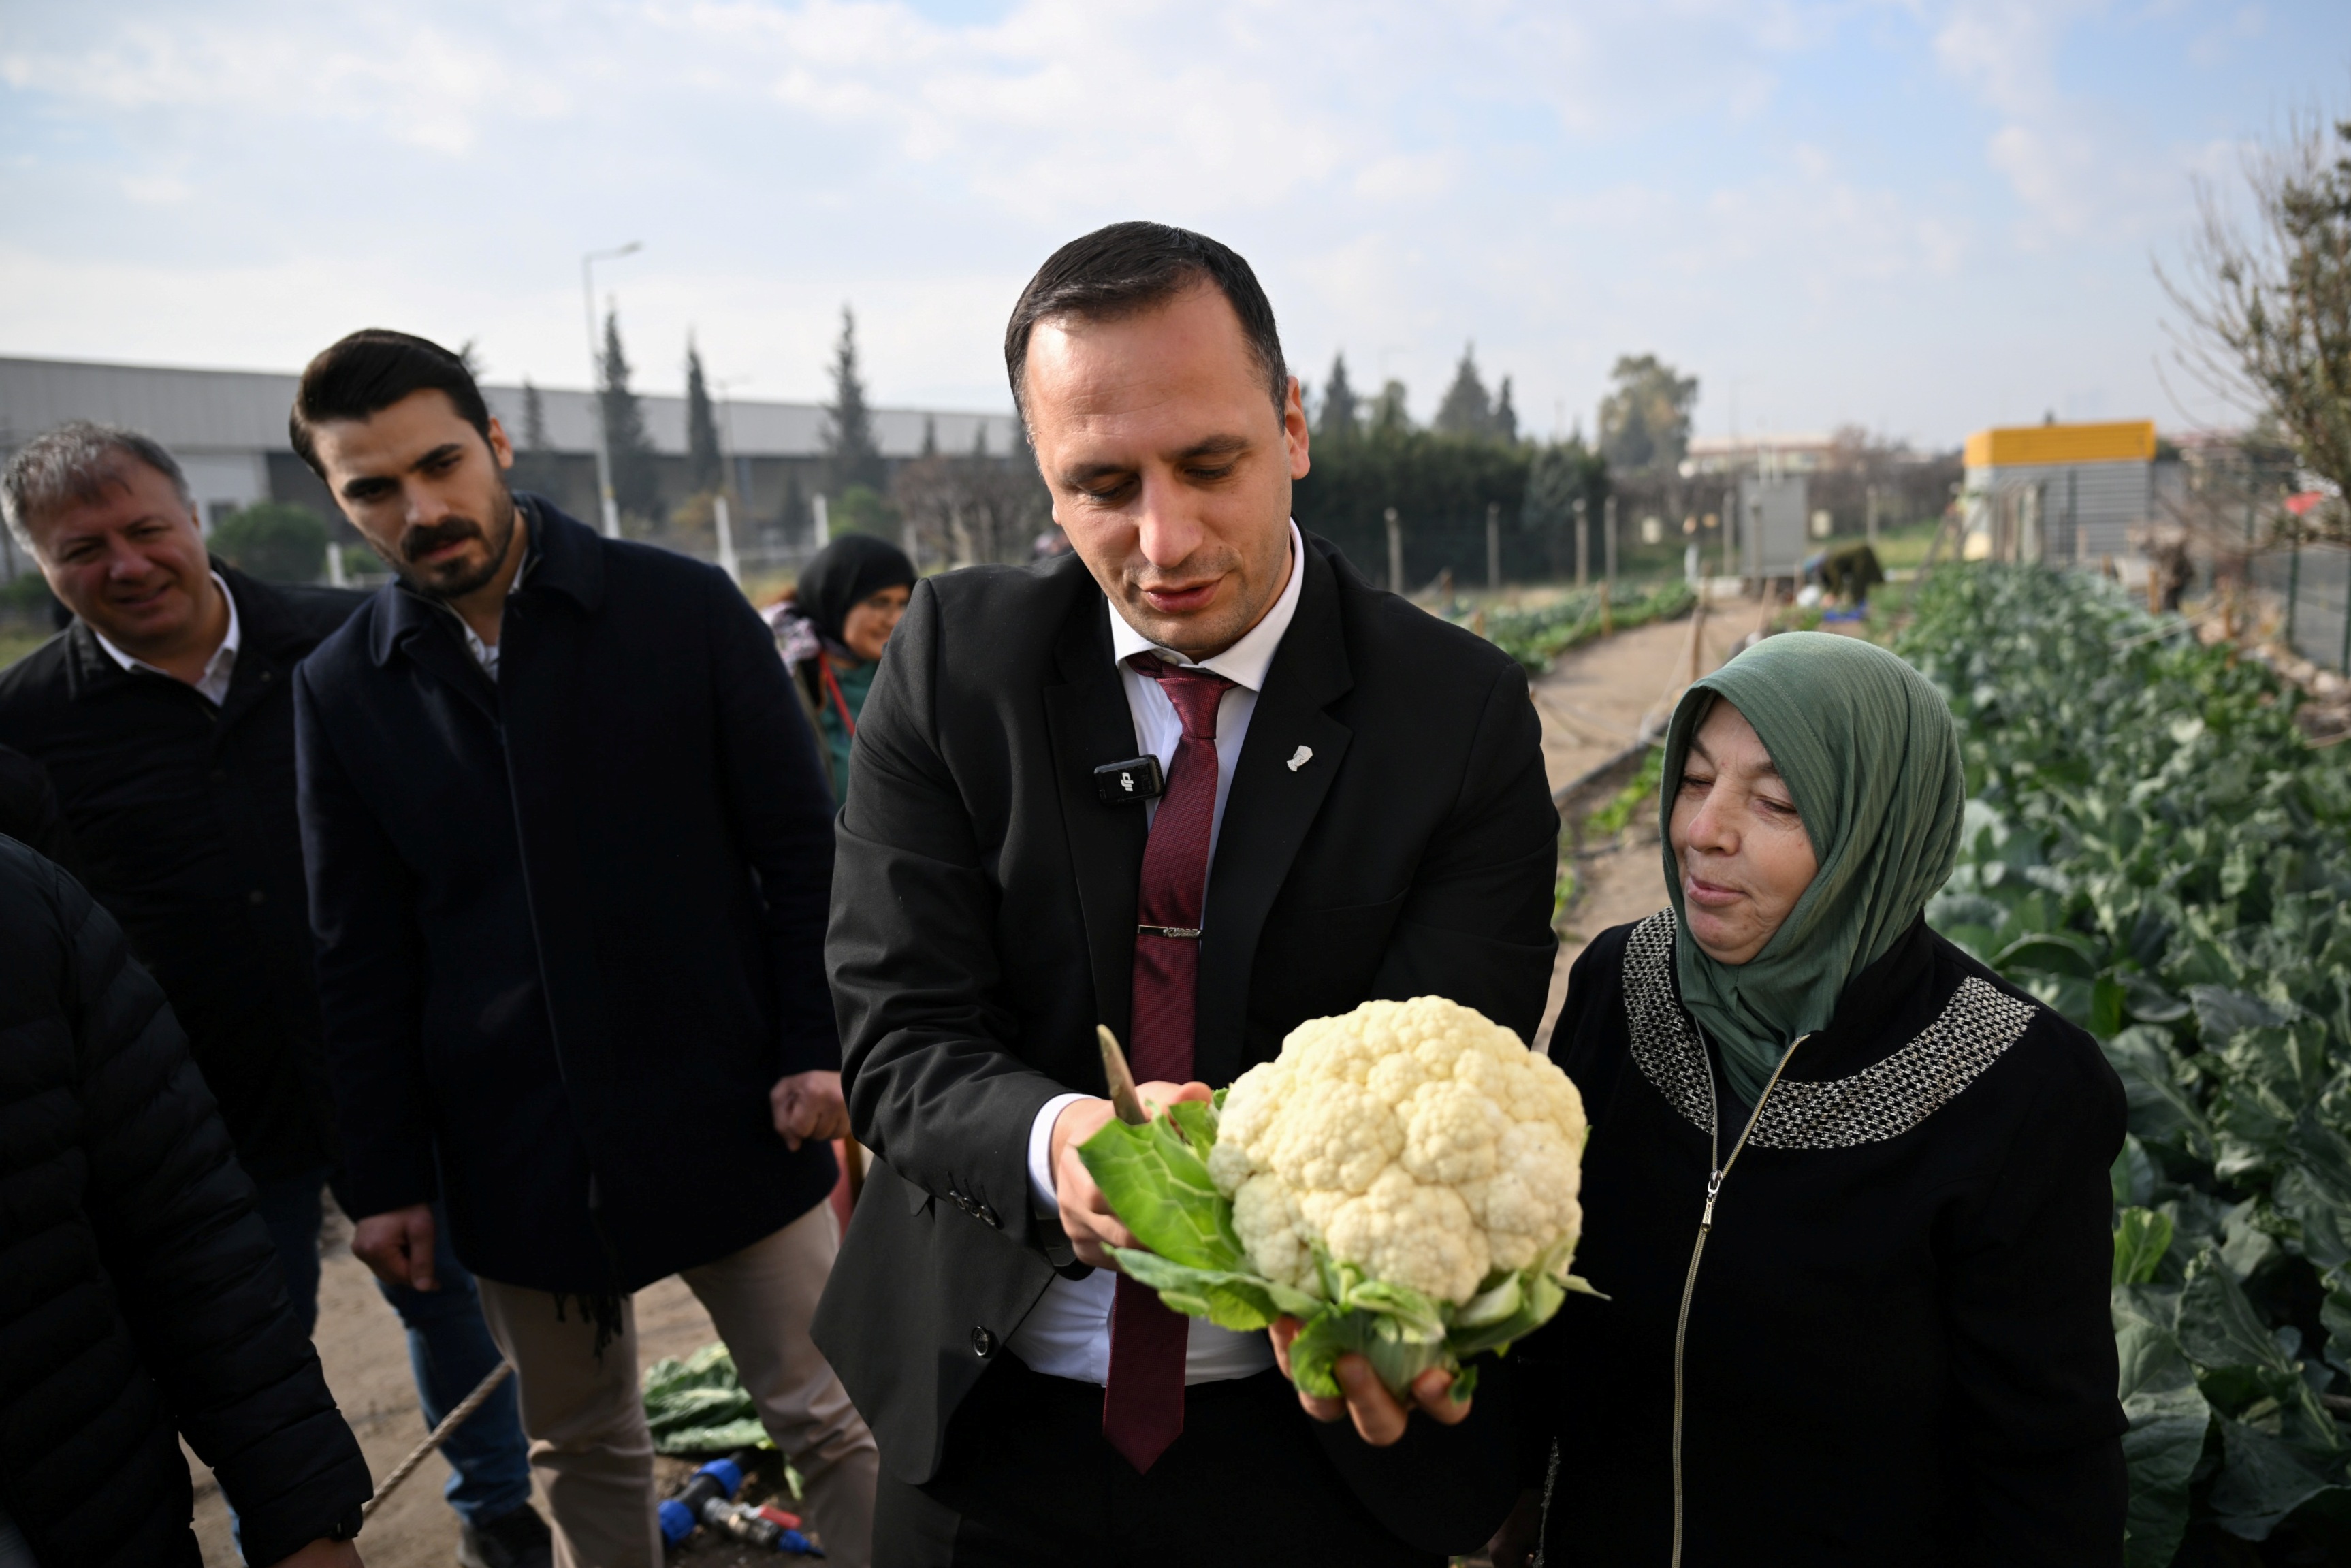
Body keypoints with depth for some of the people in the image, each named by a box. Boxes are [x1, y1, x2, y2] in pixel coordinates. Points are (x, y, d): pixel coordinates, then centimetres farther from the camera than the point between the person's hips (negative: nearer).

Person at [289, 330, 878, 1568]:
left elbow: (800, 848, -3)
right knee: (580, 1455, 19)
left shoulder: (686, 610, -6)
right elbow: (361, 957, 5)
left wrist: (816, 1047, -8)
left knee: (834, 1428, 7)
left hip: (725, 1117, -2)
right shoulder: (340, 688, 2)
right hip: (513, 1149, 3)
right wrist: (383, 1174, 5)